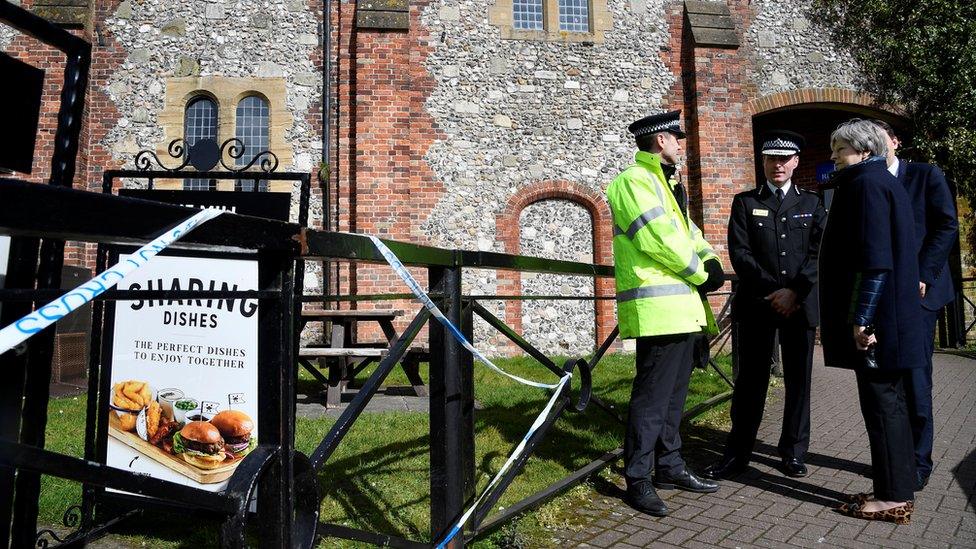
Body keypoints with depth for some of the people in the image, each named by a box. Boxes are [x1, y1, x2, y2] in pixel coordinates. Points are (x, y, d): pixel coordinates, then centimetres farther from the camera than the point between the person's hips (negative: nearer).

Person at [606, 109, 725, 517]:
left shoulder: (665, 183, 22)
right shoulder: (634, 181, -11)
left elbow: (687, 229, 21)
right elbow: (661, 239, -20)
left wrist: (709, 259, 1)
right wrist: (700, 275, -8)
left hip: (681, 307, 10)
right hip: (658, 309, -10)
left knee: (674, 393, 16)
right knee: (652, 396, -5)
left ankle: (669, 467, 28)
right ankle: (638, 479, 5)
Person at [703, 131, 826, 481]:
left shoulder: (812, 203, 13)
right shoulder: (745, 202, 9)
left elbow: (820, 252, 2)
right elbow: (739, 253, -2)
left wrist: (794, 291, -11)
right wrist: (772, 292, -11)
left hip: (801, 305, 2)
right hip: (756, 305, -1)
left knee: (798, 380, 7)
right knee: (750, 380, 1)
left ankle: (794, 451, 20)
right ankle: (737, 454, 9)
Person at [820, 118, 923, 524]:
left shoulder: (866, 183, -11)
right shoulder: (884, 182, 19)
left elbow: (875, 259, -19)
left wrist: (861, 318, -19)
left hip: (874, 318, -10)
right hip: (891, 317, 10)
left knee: (881, 404, -3)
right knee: (889, 402, 15)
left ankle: (892, 497, 7)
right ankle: (899, 489, 25)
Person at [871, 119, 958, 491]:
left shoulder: (926, 175, 4)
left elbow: (947, 226, -3)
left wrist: (922, 276, -11)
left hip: (917, 291, -3)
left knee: (914, 377, -6)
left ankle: (918, 462, 5)